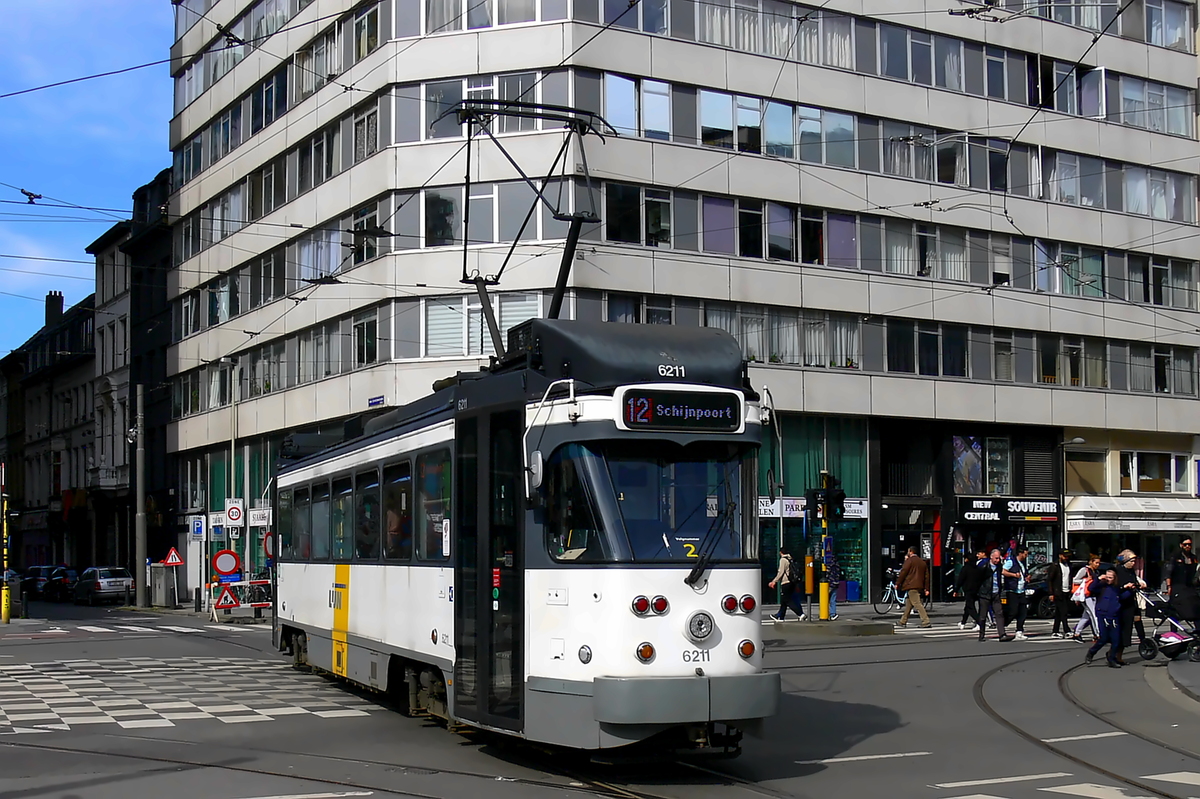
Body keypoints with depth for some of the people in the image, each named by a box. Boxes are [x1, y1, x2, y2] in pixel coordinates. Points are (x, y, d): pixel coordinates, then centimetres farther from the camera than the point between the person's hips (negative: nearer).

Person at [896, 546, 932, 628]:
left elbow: (903, 572, -9)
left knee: (917, 604, -12)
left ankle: (926, 622, -21)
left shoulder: (909, 560, -5)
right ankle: (903, 622, 24)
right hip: (920, 586, 8)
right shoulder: (923, 562, 18)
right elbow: (926, 576, 17)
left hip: (911, 586, -8)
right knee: (909, 604, 17)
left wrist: (897, 583, -2)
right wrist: (926, 588, 17)